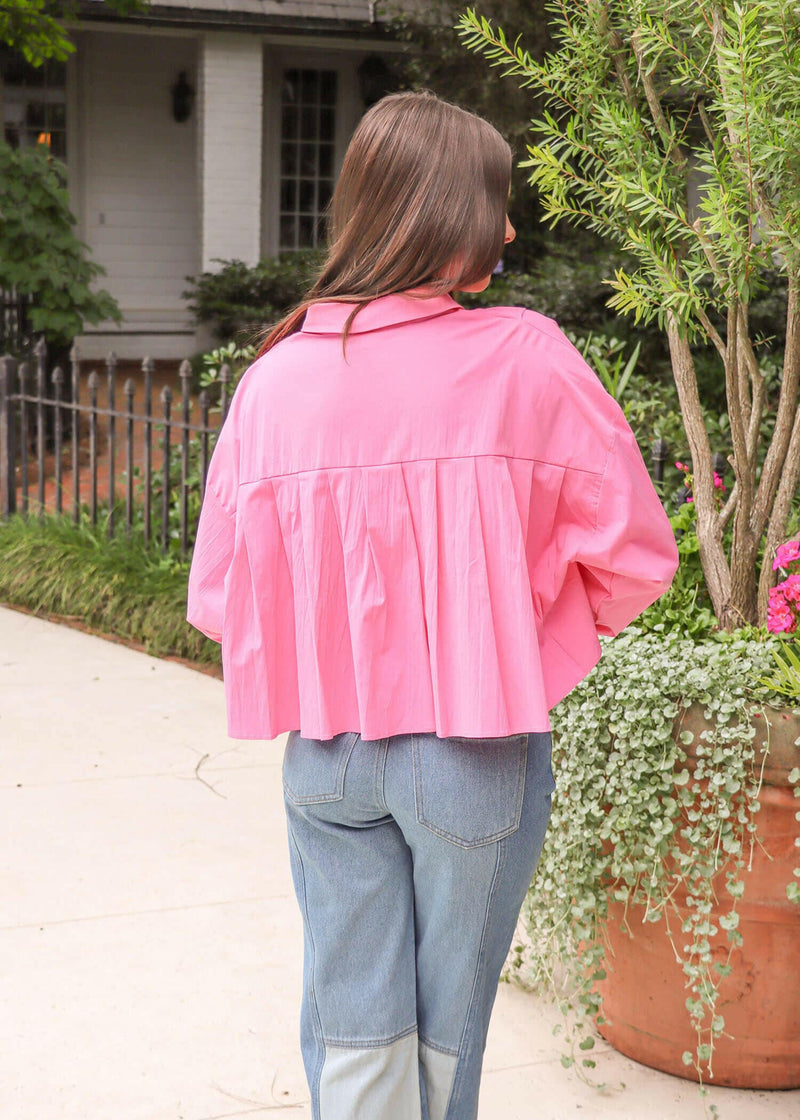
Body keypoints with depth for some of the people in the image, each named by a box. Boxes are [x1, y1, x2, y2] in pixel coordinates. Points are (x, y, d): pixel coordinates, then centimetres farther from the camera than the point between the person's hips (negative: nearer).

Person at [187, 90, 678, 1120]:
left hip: (326, 753, 3)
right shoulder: (522, 358, -14)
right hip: (477, 749, -2)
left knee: (353, 1026, 13)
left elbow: (219, 596, -3)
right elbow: (632, 553, -12)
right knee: (446, 1030, 16)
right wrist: (524, 639, 6)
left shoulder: (274, 377, -5)